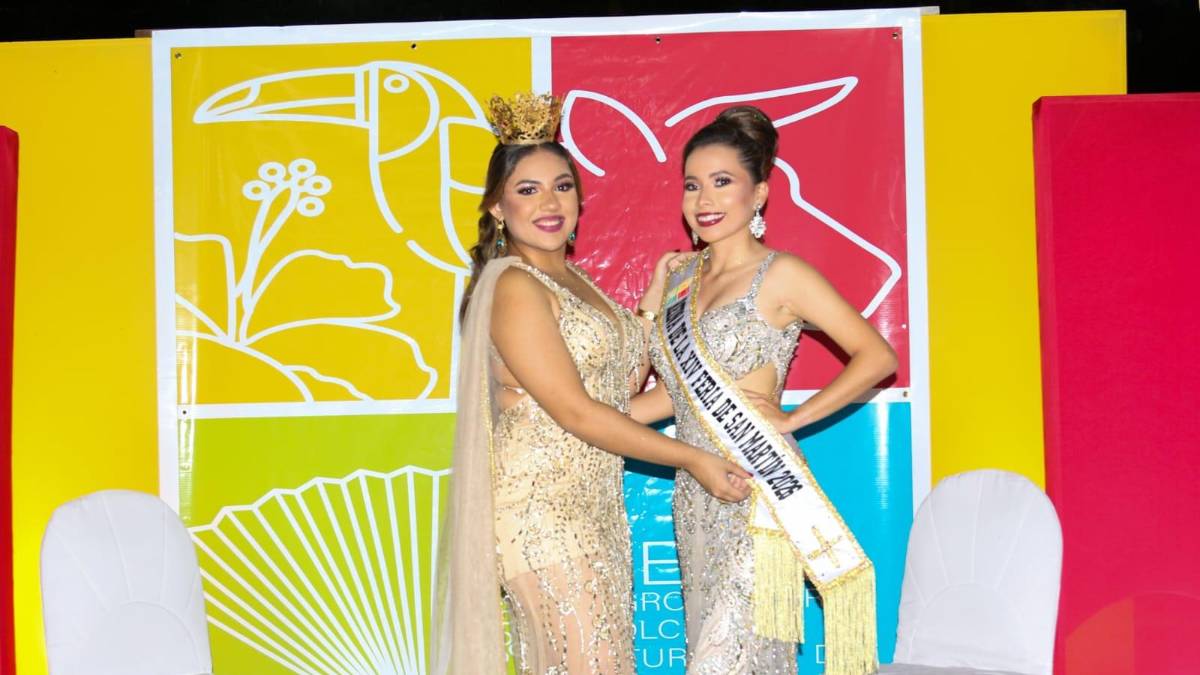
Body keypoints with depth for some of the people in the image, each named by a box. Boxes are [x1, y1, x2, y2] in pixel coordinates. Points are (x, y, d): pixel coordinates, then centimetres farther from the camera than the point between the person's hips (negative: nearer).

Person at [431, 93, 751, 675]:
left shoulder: (574, 281, 14)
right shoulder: (514, 287, -14)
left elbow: (625, 383, 13)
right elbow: (576, 412, -18)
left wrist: (655, 297, 12)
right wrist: (691, 459, -13)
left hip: (597, 506, 9)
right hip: (541, 510, -9)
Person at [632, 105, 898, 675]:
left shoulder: (780, 275, -7)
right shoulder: (683, 280, 12)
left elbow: (877, 356, -9)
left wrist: (790, 419, -12)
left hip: (758, 498, -7)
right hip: (697, 501, 7)